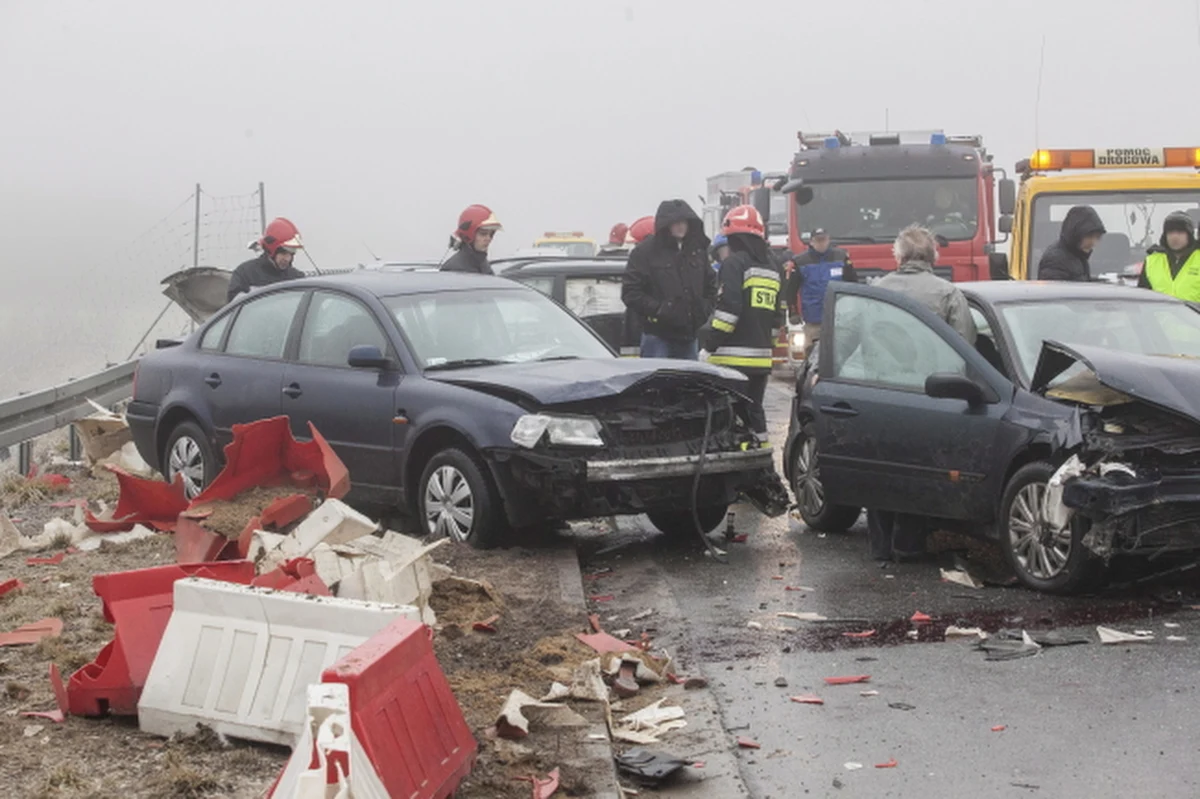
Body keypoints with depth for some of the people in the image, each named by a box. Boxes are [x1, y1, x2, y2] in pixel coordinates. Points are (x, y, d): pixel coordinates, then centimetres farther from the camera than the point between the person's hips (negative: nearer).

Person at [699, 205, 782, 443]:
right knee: (754, 410, 16)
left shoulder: (734, 263, -7)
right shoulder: (772, 268, 18)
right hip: (761, 358, 8)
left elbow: (728, 308, -17)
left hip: (733, 358, -8)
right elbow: (777, 316, 20)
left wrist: (709, 345, -12)